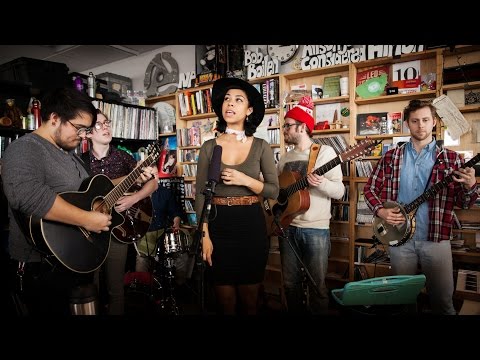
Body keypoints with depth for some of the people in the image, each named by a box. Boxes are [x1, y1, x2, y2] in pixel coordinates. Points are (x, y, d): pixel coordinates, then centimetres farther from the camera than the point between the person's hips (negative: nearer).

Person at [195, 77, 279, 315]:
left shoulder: (261, 146, -1)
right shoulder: (209, 147, 0)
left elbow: (274, 191, -1)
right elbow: (201, 194, -1)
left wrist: (245, 180, -17)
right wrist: (205, 236, -8)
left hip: (251, 224, 0)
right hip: (219, 224, 1)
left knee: (249, 298, 14)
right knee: (224, 300, 13)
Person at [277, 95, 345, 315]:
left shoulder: (325, 152, -6)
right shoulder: (285, 158, 12)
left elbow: (340, 191, -11)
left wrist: (321, 183, -29)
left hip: (316, 229, -5)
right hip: (287, 226, 6)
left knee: (317, 285, 5)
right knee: (290, 283, 15)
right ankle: (295, 312, 34)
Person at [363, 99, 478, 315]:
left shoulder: (450, 159, 0)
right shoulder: (391, 157, 3)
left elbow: (463, 203, 1)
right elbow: (370, 188, 7)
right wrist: (381, 211, -9)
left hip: (436, 239, -1)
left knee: (443, 301, 9)